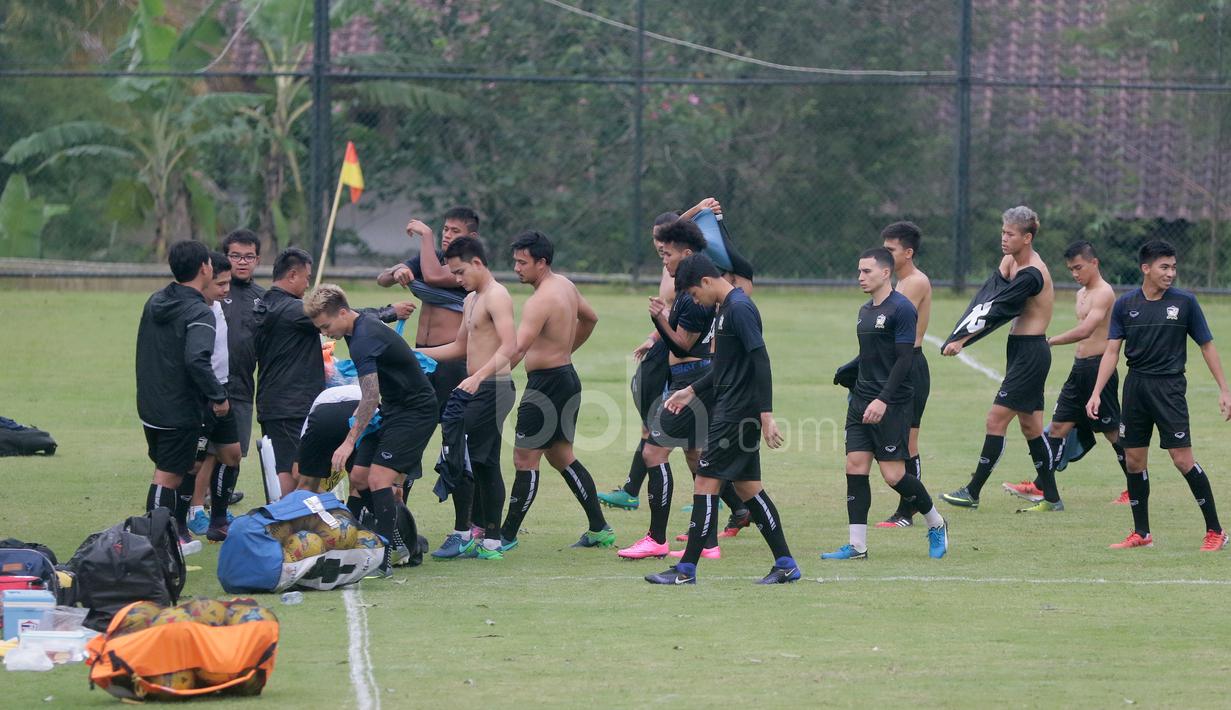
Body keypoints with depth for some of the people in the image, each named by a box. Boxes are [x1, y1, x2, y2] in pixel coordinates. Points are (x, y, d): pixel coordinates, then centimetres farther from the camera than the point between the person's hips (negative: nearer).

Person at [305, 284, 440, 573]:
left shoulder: (364, 339, -24)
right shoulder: (363, 326, 7)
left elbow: (371, 398, -30)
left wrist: (350, 442, -30)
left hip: (415, 413, -10)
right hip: (394, 409, 10)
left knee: (378, 479, -18)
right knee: (359, 477, 9)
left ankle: (384, 560, -16)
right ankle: (397, 545, 19)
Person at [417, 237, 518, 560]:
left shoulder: (496, 296, -12)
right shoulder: (472, 300, 19)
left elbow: (509, 346, -24)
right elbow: (460, 347, 29)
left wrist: (478, 377, -34)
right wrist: (414, 353, 23)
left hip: (492, 387, -10)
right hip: (478, 390, 10)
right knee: (486, 464, 9)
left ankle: (462, 536, -8)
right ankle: (491, 541, 11)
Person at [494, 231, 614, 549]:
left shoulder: (540, 301, -21)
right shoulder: (565, 285, 9)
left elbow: (517, 348, -32)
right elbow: (590, 318, 28)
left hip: (547, 382, -10)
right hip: (566, 377, 10)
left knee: (525, 459, -6)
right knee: (562, 457, 18)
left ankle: (507, 535, -3)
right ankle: (600, 529, 20)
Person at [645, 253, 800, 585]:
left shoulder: (739, 309, -16)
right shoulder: (726, 308, 16)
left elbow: (761, 361, -22)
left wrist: (766, 415, -25)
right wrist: (692, 391, 23)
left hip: (737, 414, -10)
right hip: (729, 410, 10)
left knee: (706, 481, -7)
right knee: (746, 486, 11)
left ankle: (686, 569, -5)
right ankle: (785, 564, 13)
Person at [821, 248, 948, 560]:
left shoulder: (901, 309, -12)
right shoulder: (865, 311, 15)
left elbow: (904, 360, -17)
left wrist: (883, 400, -22)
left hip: (892, 405, -8)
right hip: (861, 401, 8)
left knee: (894, 475, -8)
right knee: (855, 467, 0)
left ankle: (936, 525, 15)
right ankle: (857, 546, 2)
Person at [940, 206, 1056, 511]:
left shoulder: (1031, 275, -20)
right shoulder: (1011, 260, 9)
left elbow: (996, 311, -20)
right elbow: (987, 300, -2)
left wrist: (961, 340, -17)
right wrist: (960, 338, -16)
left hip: (1031, 354, -10)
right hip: (1020, 350, 10)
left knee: (996, 419, -7)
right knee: (1030, 425, 13)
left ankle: (973, 492, -3)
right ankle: (1051, 497, 17)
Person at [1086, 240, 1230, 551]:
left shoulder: (1185, 302, -2)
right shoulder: (1125, 304, 3)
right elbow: (1112, 351, 5)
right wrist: (1096, 393, -3)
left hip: (1169, 386, -3)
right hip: (1136, 384, 3)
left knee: (1183, 460, -10)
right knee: (1134, 460, 5)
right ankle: (1141, 534, 17)